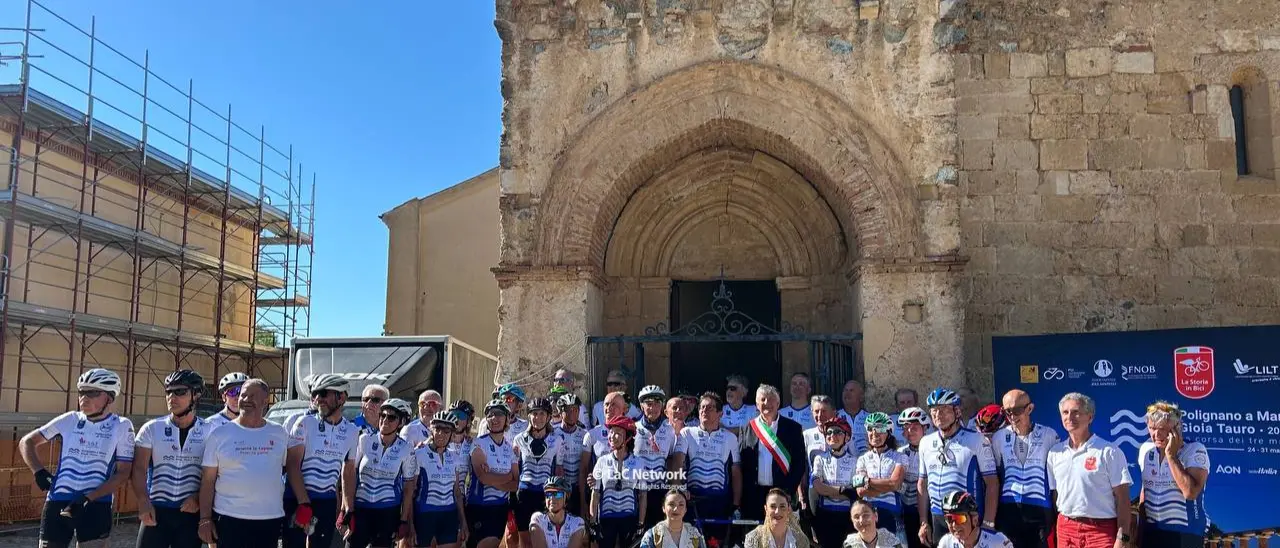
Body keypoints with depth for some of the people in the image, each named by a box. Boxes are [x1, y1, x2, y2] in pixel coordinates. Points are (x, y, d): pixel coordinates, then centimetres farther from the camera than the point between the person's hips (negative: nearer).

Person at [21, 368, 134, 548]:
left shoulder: (121, 426, -4)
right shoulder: (69, 420, 4)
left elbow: (123, 473, -6)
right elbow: (27, 442, 14)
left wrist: (89, 497, -15)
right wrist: (39, 471, -2)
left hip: (96, 506, -3)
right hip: (57, 502, 3)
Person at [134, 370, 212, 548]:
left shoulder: (209, 431, -1)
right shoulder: (152, 428, 0)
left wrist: (198, 497, -13)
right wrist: (144, 503, -17)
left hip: (191, 512, 0)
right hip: (156, 510, 0)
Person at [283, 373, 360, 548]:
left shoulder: (352, 431, 4)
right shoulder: (305, 423, -8)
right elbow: (293, 465, -12)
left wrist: (349, 509, 10)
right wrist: (304, 504, -18)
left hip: (327, 502, 4)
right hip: (297, 499, -4)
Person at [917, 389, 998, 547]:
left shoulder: (976, 440, -6)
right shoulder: (926, 442, 8)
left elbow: (992, 483, -6)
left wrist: (988, 524, -11)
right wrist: (923, 522, 9)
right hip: (937, 520, 4)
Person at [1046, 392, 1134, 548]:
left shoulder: (1109, 452, -4)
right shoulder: (1055, 453, 9)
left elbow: (1122, 498, -6)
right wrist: (1053, 534, 7)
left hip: (1101, 530, -4)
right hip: (1065, 530, 4)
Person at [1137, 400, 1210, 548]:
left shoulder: (1195, 451, -11)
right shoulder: (1145, 449, 5)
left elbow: (1190, 492, -25)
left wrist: (1171, 454, -21)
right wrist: (1140, 526, 18)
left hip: (1185, 533, -5)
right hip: (1151, 531, 5)